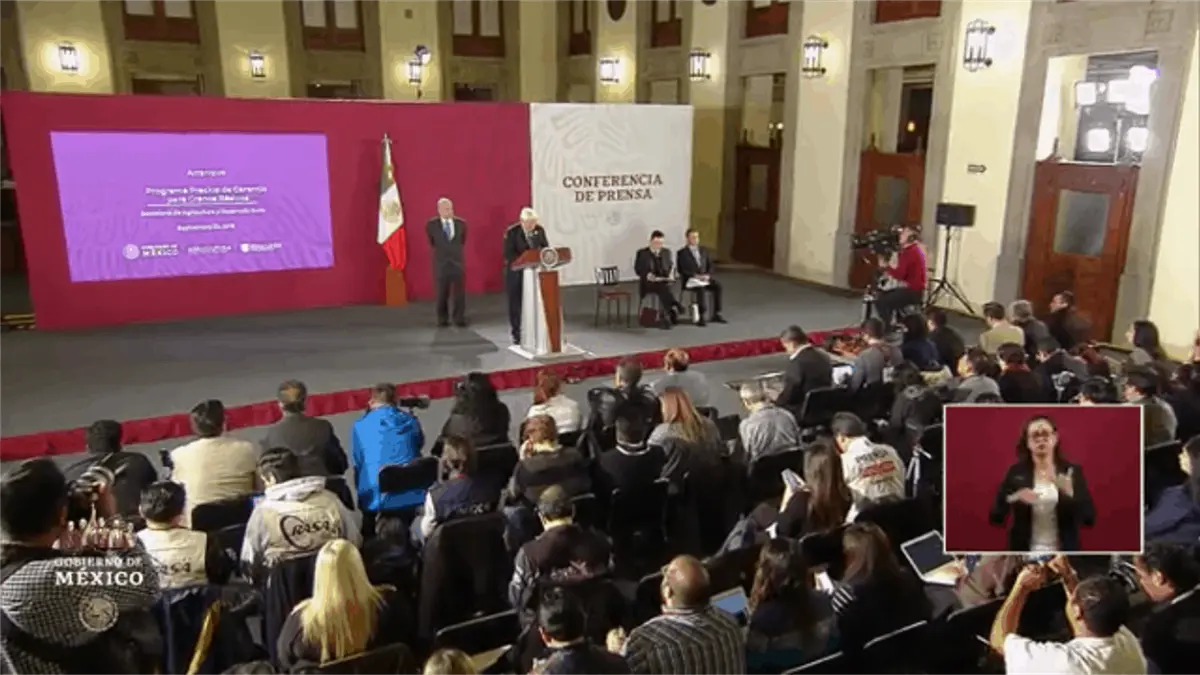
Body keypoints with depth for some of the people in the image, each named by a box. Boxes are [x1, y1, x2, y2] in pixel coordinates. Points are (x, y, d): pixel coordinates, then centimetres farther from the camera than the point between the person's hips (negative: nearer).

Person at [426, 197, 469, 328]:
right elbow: (432, 243, 10)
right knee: (442, 292, 6)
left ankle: (459, 318, 12)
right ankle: (442, 319, 18)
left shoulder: (461, 223, -2)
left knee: (459, 291, 3)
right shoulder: (431, 224, -6)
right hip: (441, 262, -1)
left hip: (458, 261, 1)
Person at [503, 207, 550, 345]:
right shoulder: (512, 231, -14)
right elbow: (508, 254, -18)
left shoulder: (539, 230, -2)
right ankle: (517, 334, 14)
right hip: (515, 272, -3)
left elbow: (545, 247, 6)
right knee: (515, 303, 4)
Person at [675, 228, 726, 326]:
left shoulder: (705, 250, 15)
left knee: (717, 286, -24)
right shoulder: (682, 253, 1)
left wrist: (707, 275, -9)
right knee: (701, 288, -36)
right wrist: (695, 276, -19)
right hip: (690, 280, -4)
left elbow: (710, 266, 13)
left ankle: (716, 314, -19)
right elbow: (682, 270, -6)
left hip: (704, 278, 5)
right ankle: (702, 316, -35)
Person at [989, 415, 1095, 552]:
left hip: (1062, 553, 0)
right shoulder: (1016, 472, 2)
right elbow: (995, 517, -2)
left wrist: (1069, 492, -21)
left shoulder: (1072, 471, 2)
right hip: (1025, 553, 0)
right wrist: (1014, 499, -20)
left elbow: (1089, 518, -5)